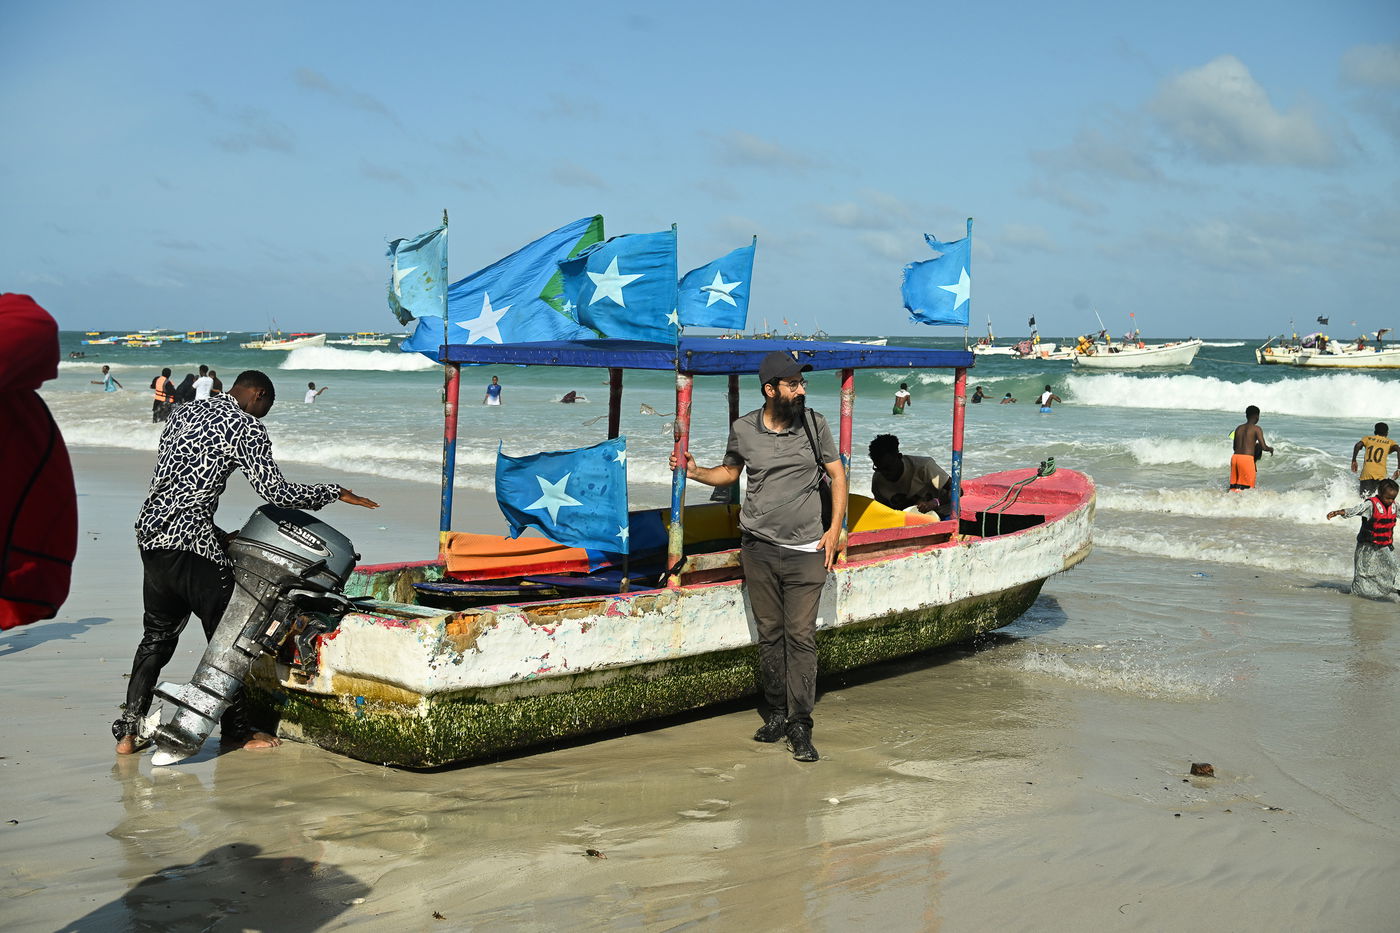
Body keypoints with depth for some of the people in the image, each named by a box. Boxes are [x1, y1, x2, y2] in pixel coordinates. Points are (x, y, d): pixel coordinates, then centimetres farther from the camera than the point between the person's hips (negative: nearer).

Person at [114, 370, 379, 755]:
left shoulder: (184, 412, 18)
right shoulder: (246, 427, -5)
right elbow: (276, 492, -11)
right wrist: (336, 493, 1)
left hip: (150, 531, 8)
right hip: (191, 541, -8)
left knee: (157, 635, 17)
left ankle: (129, 731, 13)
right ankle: (236, 730, 15)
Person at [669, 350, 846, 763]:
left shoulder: (814, 424, 1)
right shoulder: (743, 430, 2)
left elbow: (837, 474, 9)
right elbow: (729, 472, 19)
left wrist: (835, 528, 0)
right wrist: (694, 471, 1)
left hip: (806, 551, -1)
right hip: (759, 548, 1)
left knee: (801, 636, -5)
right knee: (769, 635, 6)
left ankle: (799, 725, -1)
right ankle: (776, 713, 19)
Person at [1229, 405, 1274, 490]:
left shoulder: (1238, 428, 16)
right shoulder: (1256, 429, -1)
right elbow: (1263, 447, -9)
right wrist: (1270, 449, 14)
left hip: (1235, 457, 6)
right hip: (1247, 458, -6)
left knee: (1233, 487, 8)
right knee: (1246, 488, -2)